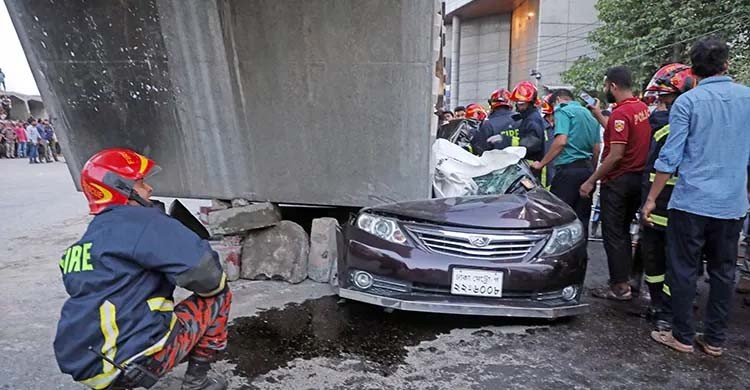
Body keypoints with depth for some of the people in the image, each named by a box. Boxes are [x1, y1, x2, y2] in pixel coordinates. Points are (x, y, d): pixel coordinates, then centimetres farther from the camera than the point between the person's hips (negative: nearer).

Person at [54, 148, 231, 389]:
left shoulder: (88, 238, 15)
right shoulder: (142, 220, -12)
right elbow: (204, 274, -20)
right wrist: (216, 279, 1)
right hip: (135, 358, -8)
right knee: (218, 294, 6)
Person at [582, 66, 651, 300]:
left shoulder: (621, 113, -18)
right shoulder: (643, 108, 8)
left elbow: (616, 155, -23)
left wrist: (591, 181, -18)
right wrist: (599, 115, 23)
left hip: (618, 182, -9)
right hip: (638, 178, 9)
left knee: (613, 234, 1)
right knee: (623, 231, 19)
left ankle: (619, 287, 8)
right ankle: (625, 277, 29)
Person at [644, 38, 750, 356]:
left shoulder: (687, 101, -7)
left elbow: (671, 156, -10)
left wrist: (652, 198, -5)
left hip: (692, 201, -4)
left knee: (683, 270, 5)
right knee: (723, 272, 12)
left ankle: (683, 336, 13)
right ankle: (715, 339, 21)